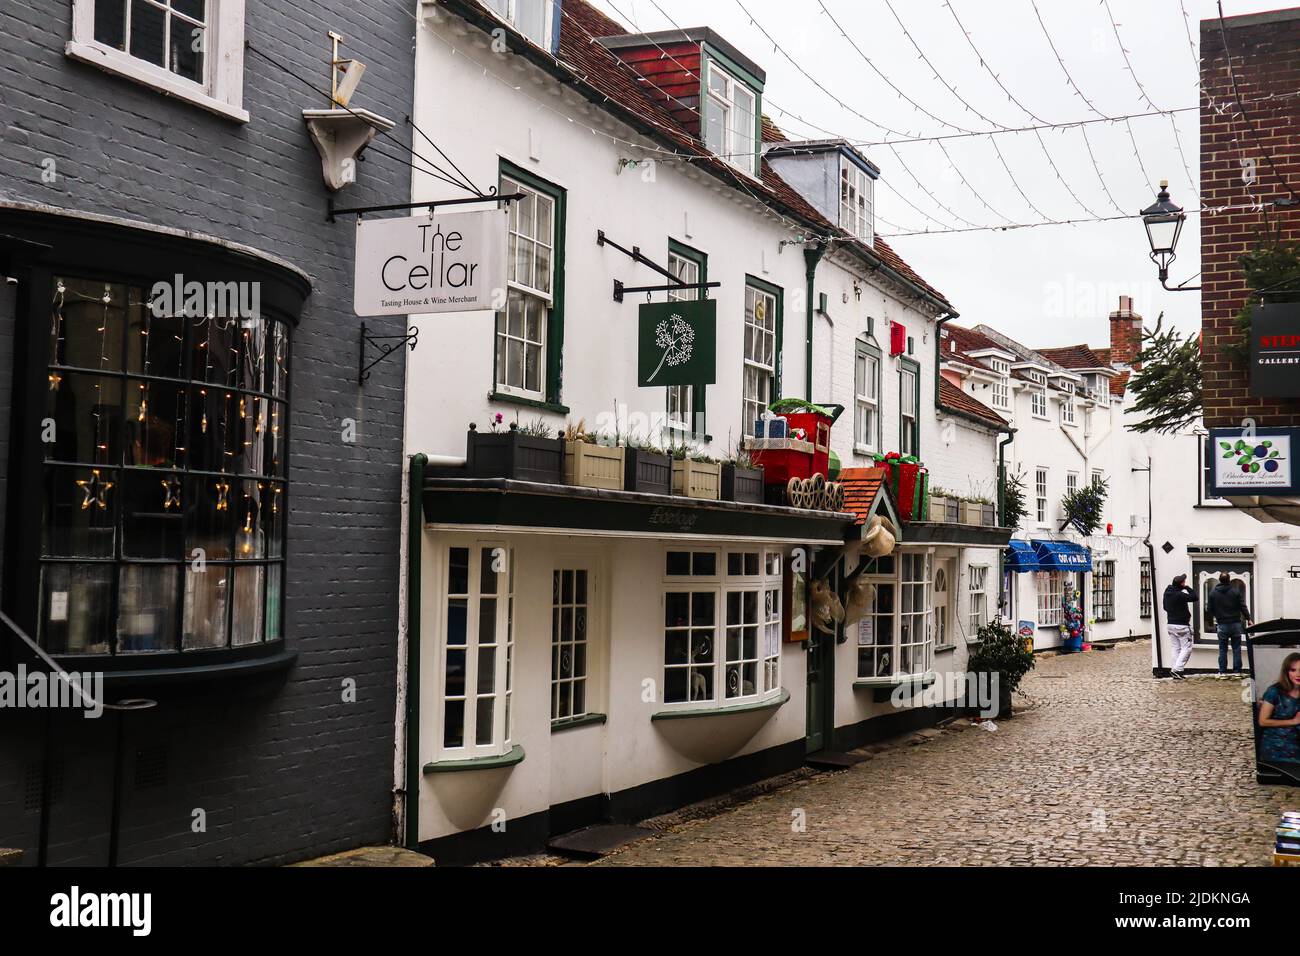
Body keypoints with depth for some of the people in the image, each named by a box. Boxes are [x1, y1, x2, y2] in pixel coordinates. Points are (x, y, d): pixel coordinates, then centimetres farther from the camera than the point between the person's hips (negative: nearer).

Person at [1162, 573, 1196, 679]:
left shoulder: (1167, 593, 6)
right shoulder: (1180, 595, -20)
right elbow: (1194, 597, -17)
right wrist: (1187, 587, -9)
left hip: (1171, 624, 8)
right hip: (1182, 626, -8)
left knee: (1176, 648, 12)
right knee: (1186, 648, 0)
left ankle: (1176, 673, 11)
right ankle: (1177, 669, -10)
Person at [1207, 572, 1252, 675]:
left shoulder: (1213, 593, -2)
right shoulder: (1236, 591, -5)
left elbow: (1210, 610, 4)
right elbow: (1243, 607, -3)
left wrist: (1215, 618, 22)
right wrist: (1248, 619, 5)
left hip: (1222, 625, 0)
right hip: (1235, 623, 0)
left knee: (1223, 650, 6)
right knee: (1236, 649, 7)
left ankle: (1222, 671, 5)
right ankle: (1237, 670, 7)